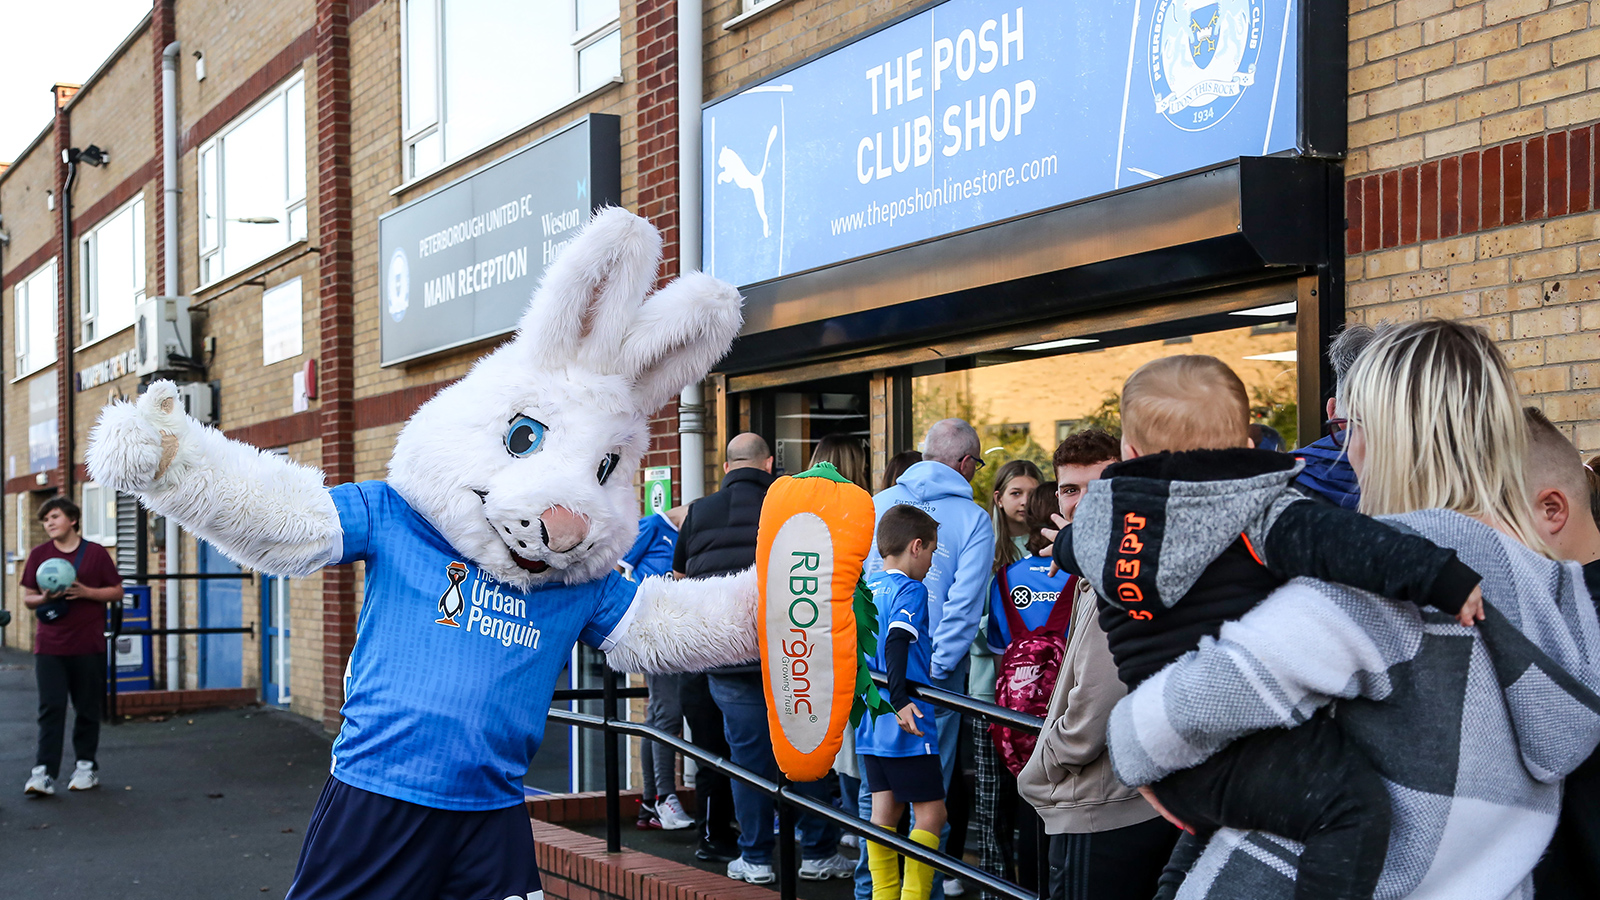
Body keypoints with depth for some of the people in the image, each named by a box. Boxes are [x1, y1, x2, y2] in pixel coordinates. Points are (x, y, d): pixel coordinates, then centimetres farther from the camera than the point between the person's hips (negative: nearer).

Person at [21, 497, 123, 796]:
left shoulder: (95, 553, 2)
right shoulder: (38, 554, 8)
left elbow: (117, 592, 4)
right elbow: (27, 598, 11)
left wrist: (86, 592, -12)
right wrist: (44, 598, -11)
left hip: (88, 646, -1)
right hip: (49, 645, 1)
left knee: (87, 709, 7)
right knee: (50, 708, -6)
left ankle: (86, 766, 21)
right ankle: (44, 773, -8)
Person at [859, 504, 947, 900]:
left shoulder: (868, 590, 12)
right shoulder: (911, 590, -10)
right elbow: (896, 644, -25)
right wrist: (900, 700, -32)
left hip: (871, 726, 8)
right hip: (907, 730, -8)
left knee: (884, 810, 12)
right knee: (930, 812, -1)